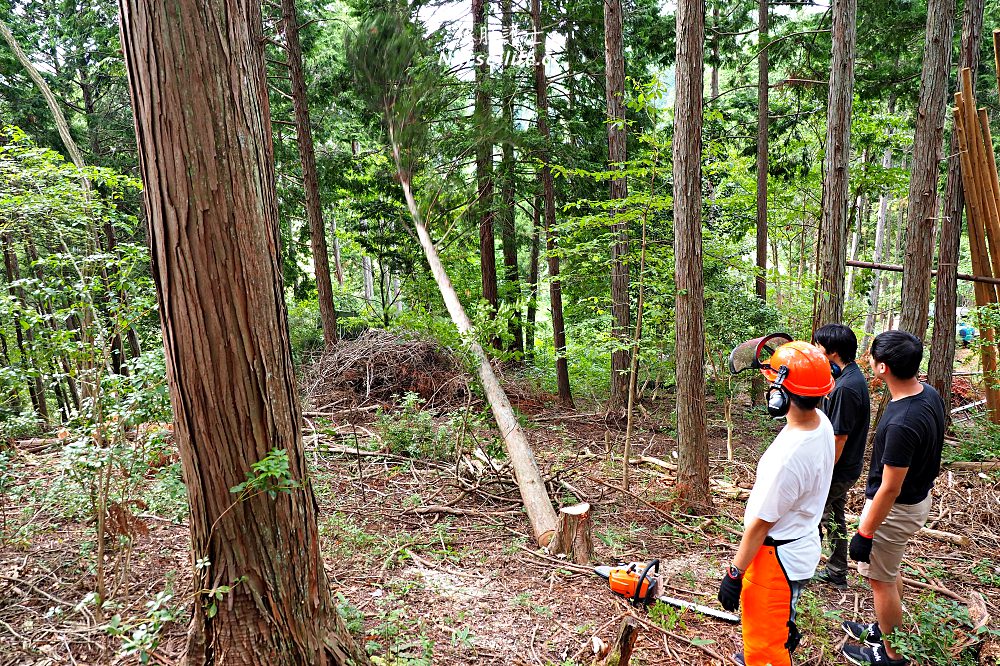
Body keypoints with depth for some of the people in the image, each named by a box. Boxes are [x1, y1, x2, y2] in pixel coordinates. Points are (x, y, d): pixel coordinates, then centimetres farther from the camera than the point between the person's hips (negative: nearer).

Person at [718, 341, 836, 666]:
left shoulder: (787, 457, -36)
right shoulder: (822, 422, -9)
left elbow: (759, 525, -25)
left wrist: (734, 575, -14)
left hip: (777, 556, -9)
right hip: (804, 544, 9)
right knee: (780, 620, 34)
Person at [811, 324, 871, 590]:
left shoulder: (846, 387, -27)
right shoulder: (854, 376, 5)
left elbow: (839, 438, -25)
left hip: (837, 470, -10)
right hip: (847, 467, 10)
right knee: (834, 517, 20)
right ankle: (836, 573, 33)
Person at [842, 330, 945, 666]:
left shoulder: (901, 424, -36)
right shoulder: (931, 395, -8)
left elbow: (890, 490, -28)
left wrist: (865, 534, -16)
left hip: (896, 509, -9)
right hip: (920, 496, 9)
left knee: (880, 579, 12)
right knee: (889, 570, 27)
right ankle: (884, 628, 47)